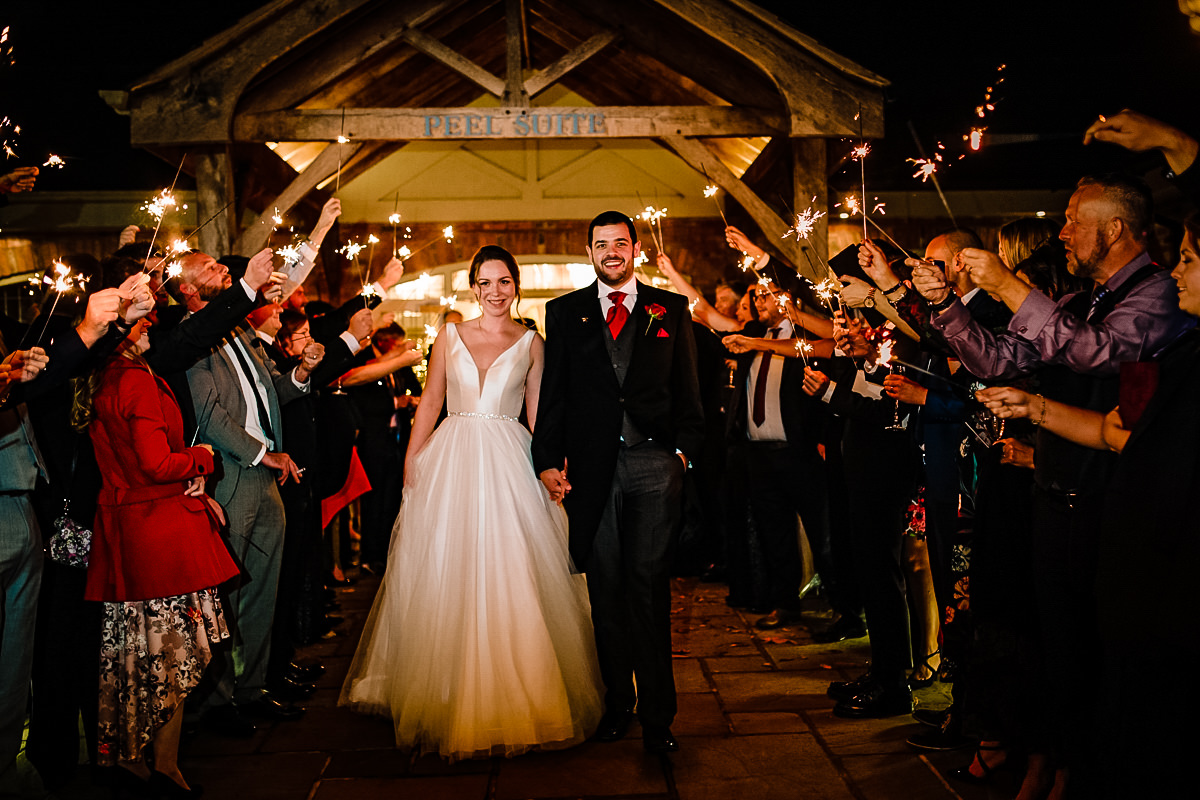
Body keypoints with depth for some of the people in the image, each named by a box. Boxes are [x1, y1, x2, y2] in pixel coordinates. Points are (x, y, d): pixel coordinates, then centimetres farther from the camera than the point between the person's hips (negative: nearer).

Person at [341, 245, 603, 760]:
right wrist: (411, 464, 1)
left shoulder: (531, 343, 6)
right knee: (446, 578, 5)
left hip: (509, 467, -1)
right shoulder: (450, 336, 8)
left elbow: (539, 415, 6)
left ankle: (512, 700, 10)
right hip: (451, 464, 1)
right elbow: (430, 404, 8)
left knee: (509, 579, -4)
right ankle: (449, 696, 20)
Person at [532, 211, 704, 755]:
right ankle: (617, 703, 19)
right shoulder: (565, 311, 12)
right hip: (591, 466, 1)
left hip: (654, 464, -1)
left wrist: (685, 449, -4)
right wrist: (548, 460, -1)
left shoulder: (671, 309, 10)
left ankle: (657, 714, 5)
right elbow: (554, 393, 8)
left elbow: (687, 389, 8)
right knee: (605, 591, 7)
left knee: (649, 588, -2)